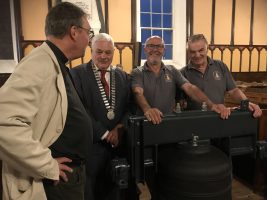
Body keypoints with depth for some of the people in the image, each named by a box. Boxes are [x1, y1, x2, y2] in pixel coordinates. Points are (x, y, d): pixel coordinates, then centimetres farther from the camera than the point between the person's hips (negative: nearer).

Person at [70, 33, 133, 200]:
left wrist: (120, 128, -11)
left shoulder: (123, 76, 9)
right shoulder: (77, 73, -6)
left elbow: (130, 107, 6)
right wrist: (105, 134, -14)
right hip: (91, 144, -4)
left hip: (117, 143, 4)